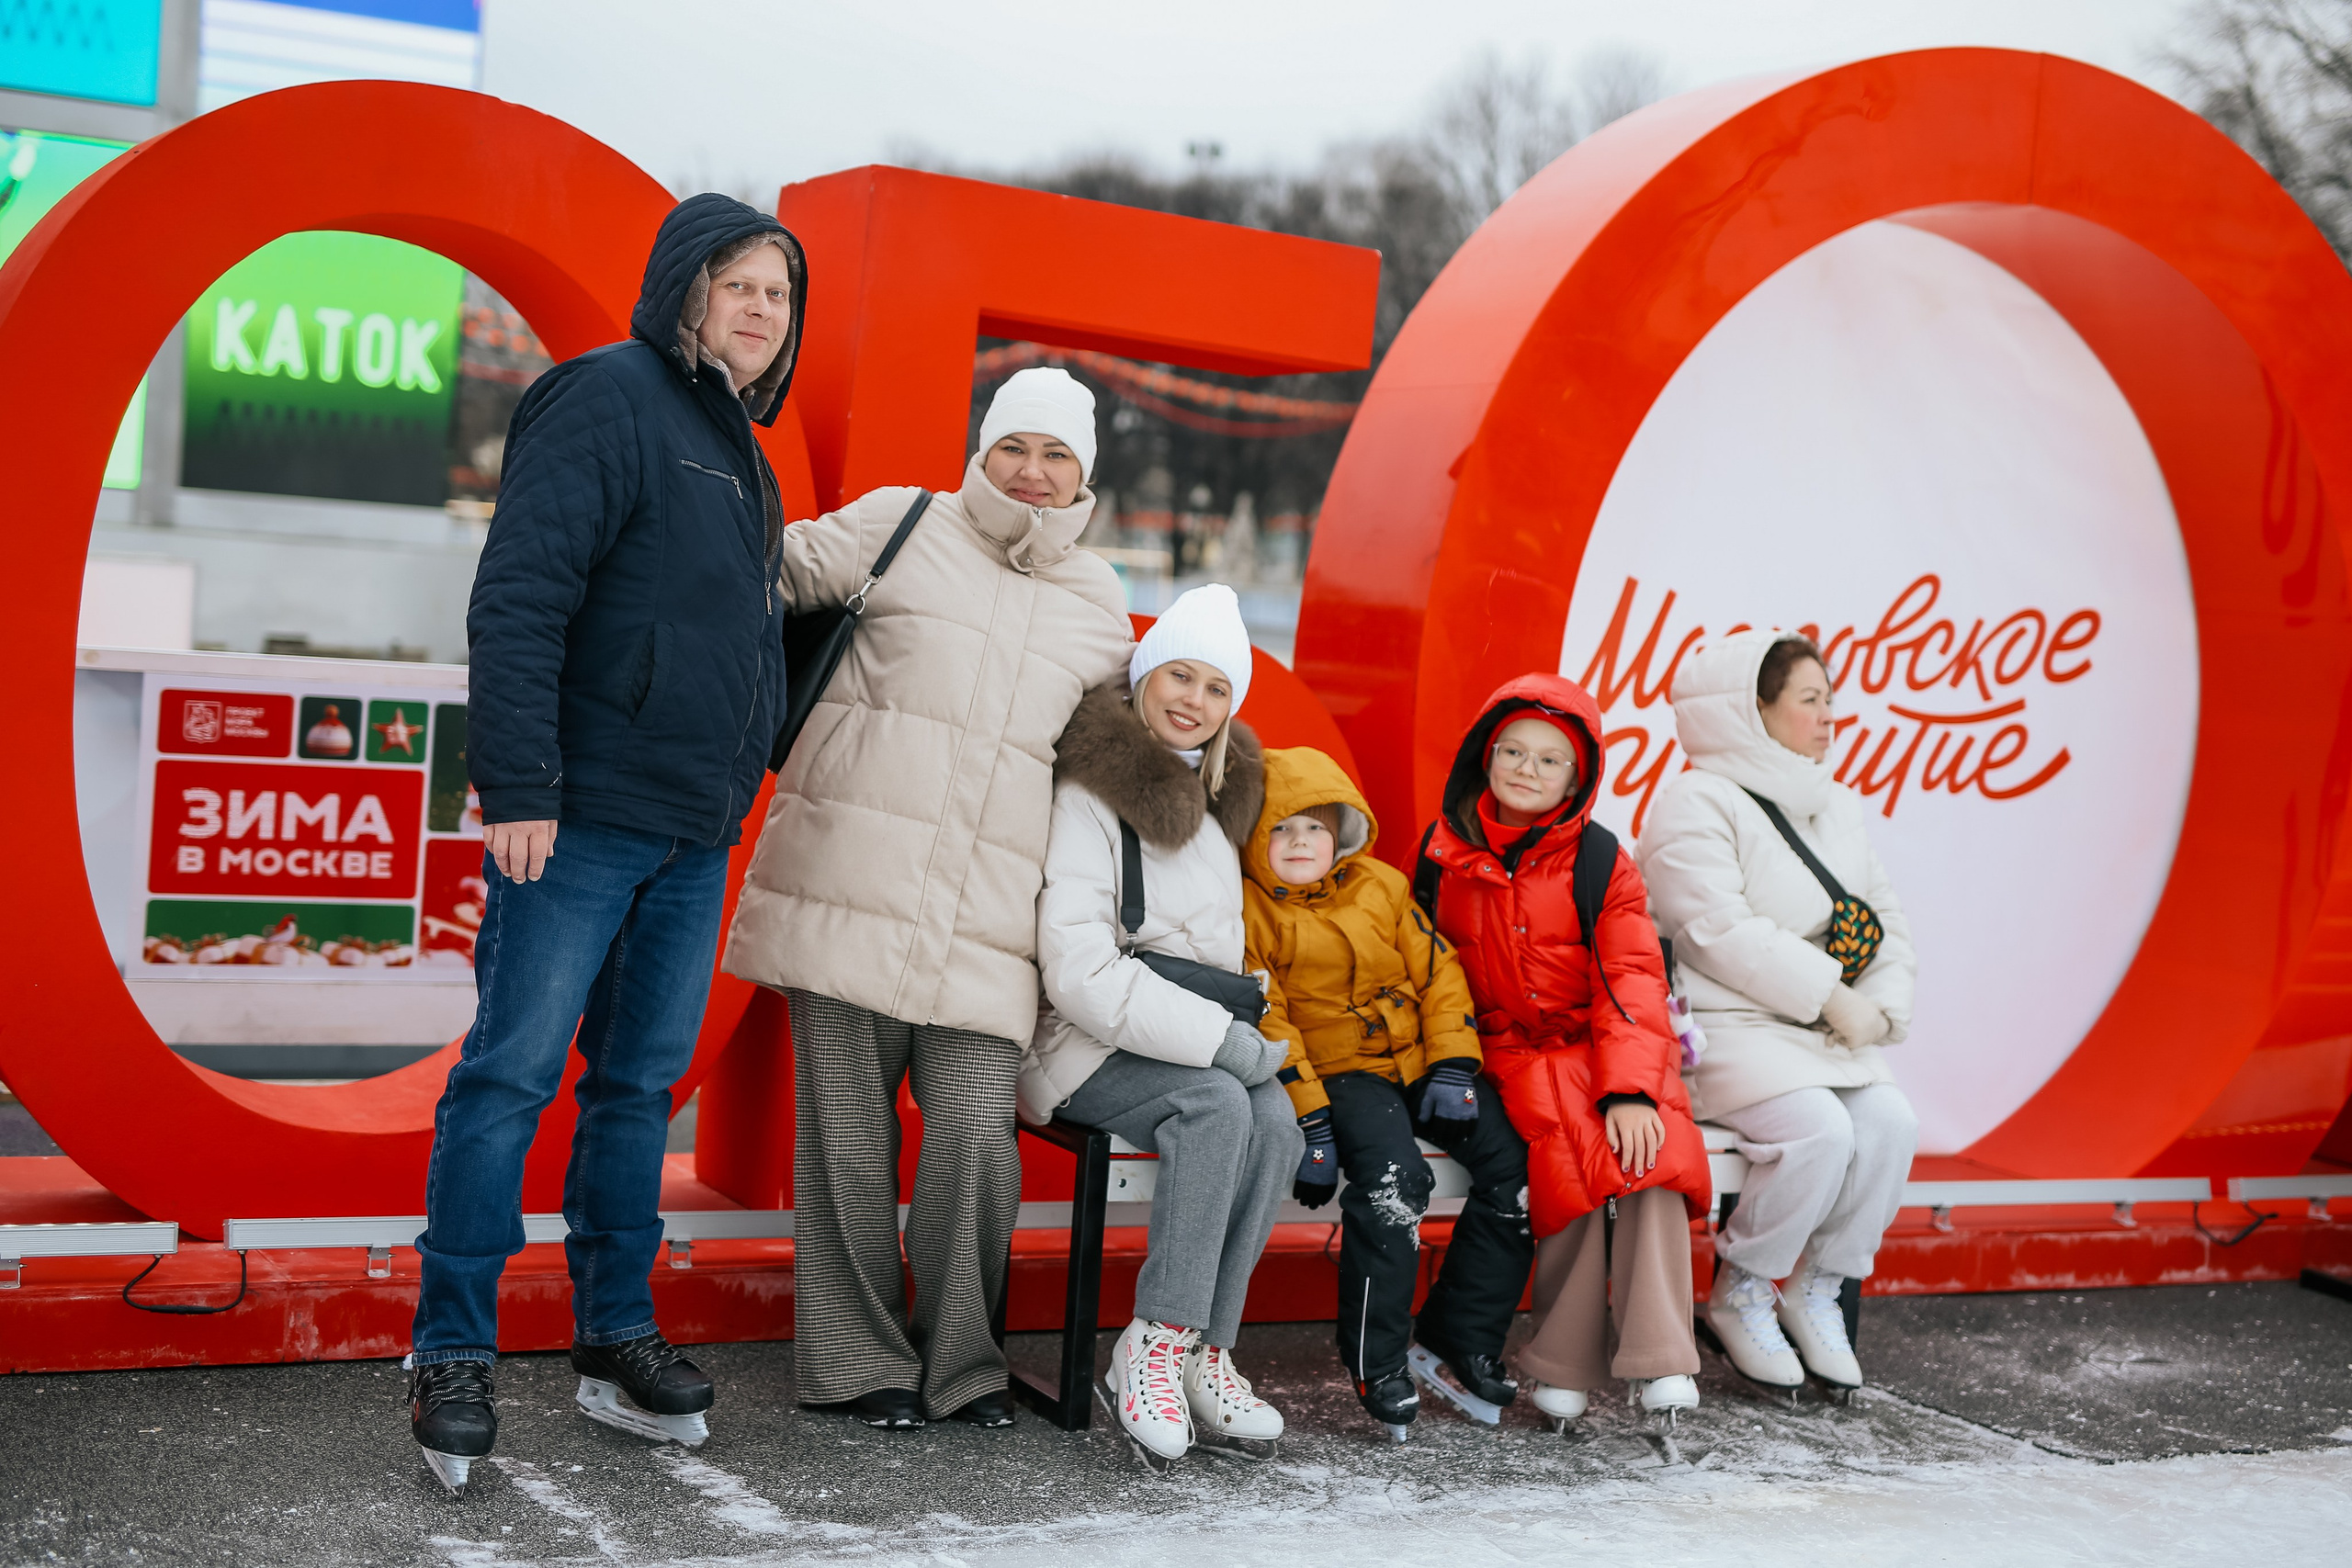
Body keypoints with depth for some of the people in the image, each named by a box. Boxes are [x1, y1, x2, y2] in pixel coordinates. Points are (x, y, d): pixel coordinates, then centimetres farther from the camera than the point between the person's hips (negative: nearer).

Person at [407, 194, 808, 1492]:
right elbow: (518, 597, -16)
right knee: (513, 1070, -5)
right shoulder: (609, 397, -7)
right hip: (581, 814, -8)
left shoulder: (737, 448, 20)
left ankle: (615, 1340, 19)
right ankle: (452, 1355, 3)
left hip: (695, 834, 8)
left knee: (643, 1081, 11)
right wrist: (518, 784, -22)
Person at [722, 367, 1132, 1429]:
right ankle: (859, 1361, 15)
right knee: (850, 1131, 1)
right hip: (851, 884, -2)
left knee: (977, 1133, -7)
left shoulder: (1099, 605, 17)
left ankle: (961, 1363, 11)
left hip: (984, 913, 3)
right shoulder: (901, 526, 6)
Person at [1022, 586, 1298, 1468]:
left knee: (1273, 1118, -24)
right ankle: (1155, 1347, -28)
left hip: (1194, 1043, 6)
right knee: (1218, 1103, -32)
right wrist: (1218, 1040, -20)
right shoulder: (1089, 794, -9)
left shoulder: (1216, 798, 15)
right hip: (1083, 1046, -6)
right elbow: (1079, 971, -17)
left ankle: (1204, 1354, -22)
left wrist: (1238, 1033, 5)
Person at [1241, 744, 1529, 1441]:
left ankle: (1457, 1342, -1)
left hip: (1419, 1064, 5)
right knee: (1393, 1173, -33)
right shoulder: (1251, 911, -1)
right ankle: (1377, 1361, -18)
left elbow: (1437, 971, 10)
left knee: (1514, 1163, -12)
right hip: (1340, 1074, -5)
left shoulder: (1382, 887, 13)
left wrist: (1452, 1068, -4)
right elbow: (1264, 1020, -8)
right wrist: (1308, 1116, -18)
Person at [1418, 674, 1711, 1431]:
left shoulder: (1599, 861, 3)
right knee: (1568, 1145, -31)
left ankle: (1657, 1360, -29)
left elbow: (1631, 981, -6)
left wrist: (1631, 1088, -21)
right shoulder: (1447, 853, 7)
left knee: (1650, 1141, -31)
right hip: (1506, 1051, 0)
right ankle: (1564, 1363, -23)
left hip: (1597, 1044, 0)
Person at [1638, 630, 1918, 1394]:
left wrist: (1882, 1007, -2)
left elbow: (1886, 921, 17)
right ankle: (1739, 1295, -6)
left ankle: (1817, 1291, -1)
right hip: (1724, 1030, -7)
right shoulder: (1696, 804, -8)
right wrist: (1832, 996, -17)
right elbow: (1721, 932, -18)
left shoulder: (1837, 807, 18)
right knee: (1821, 1129, -29)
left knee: (1889, 1121, -20)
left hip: (1825, 1036, 7)